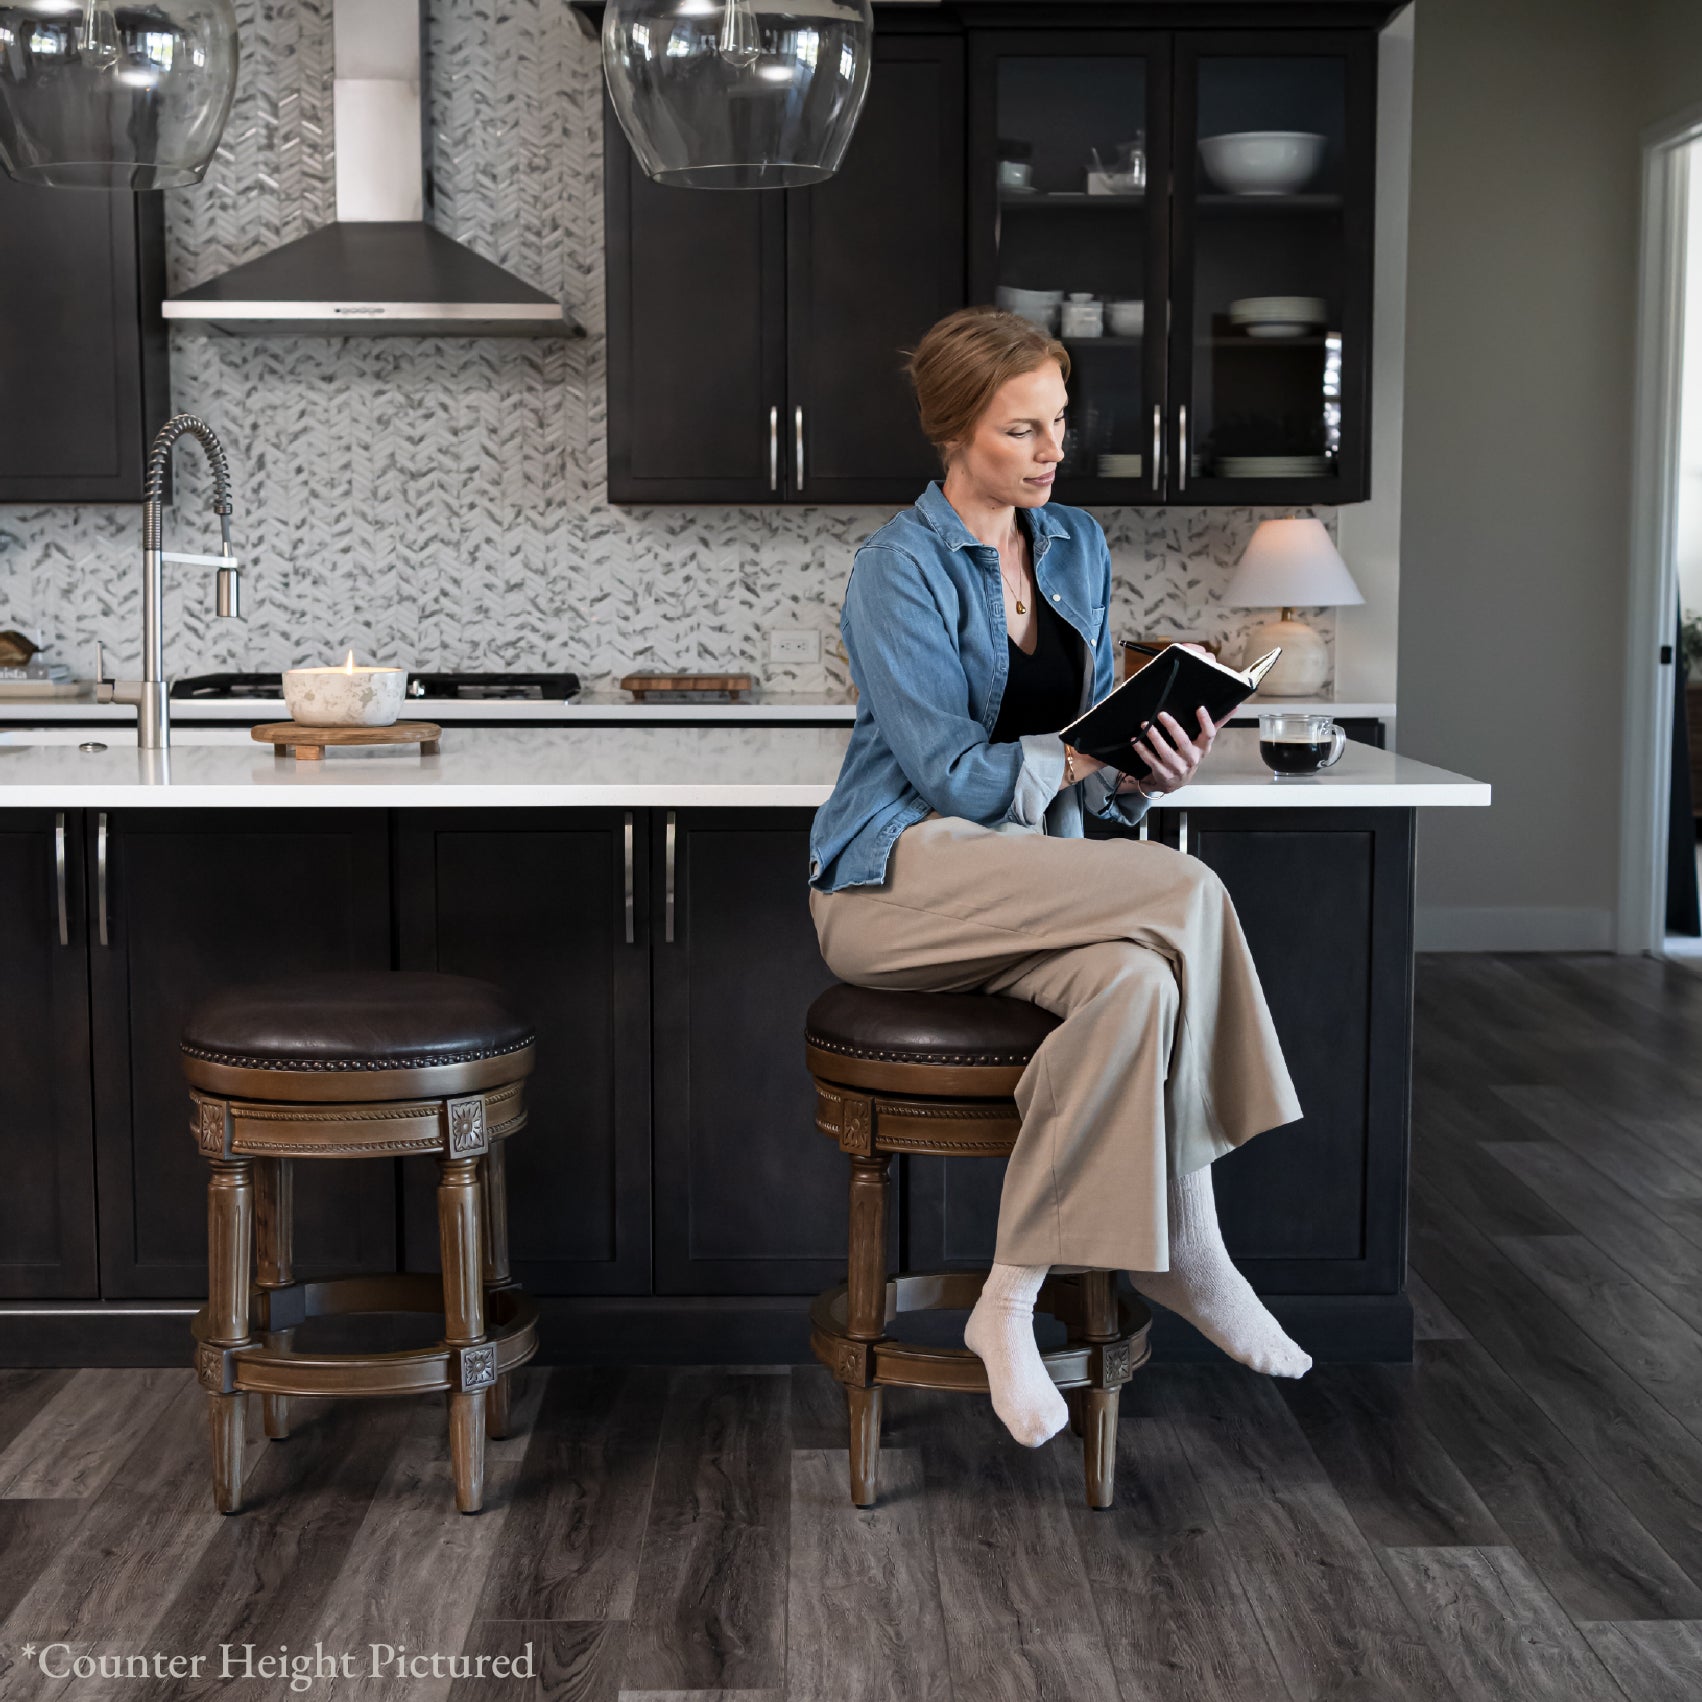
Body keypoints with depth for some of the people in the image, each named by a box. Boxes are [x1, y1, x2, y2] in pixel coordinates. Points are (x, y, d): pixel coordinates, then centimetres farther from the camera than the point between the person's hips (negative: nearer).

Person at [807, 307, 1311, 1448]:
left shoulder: (1079, 547, 13)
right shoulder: (900, 570, -7)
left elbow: (1095, 750, 14)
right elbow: (952, 774, -13)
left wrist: (1149, 767, -8)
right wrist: (1084, 759, -23)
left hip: (1032, 878, 6)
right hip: (899, 880, -6)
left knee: (1138, 982, -30)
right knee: (1187, 894, -27)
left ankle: (1012, 1302, -22)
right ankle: (1185, 1246, -18)